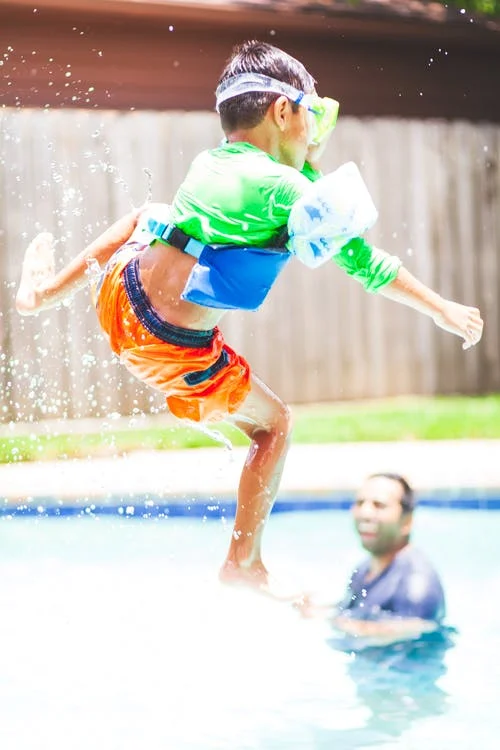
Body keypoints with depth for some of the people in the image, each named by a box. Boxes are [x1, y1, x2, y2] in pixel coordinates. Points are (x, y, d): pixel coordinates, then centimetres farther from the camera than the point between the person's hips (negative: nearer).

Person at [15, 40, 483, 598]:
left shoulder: (209, 162, 5)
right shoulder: (284, 186, -15)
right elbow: (361, 260, -8)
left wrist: (309, 163, 24)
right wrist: (442, 310, 1)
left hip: (120, 302, 6)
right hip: (177, 352, -6)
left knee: (146, 218, 37)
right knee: (274, 424, 17)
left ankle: (46, 290, 43)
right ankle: (244, 563, 21)